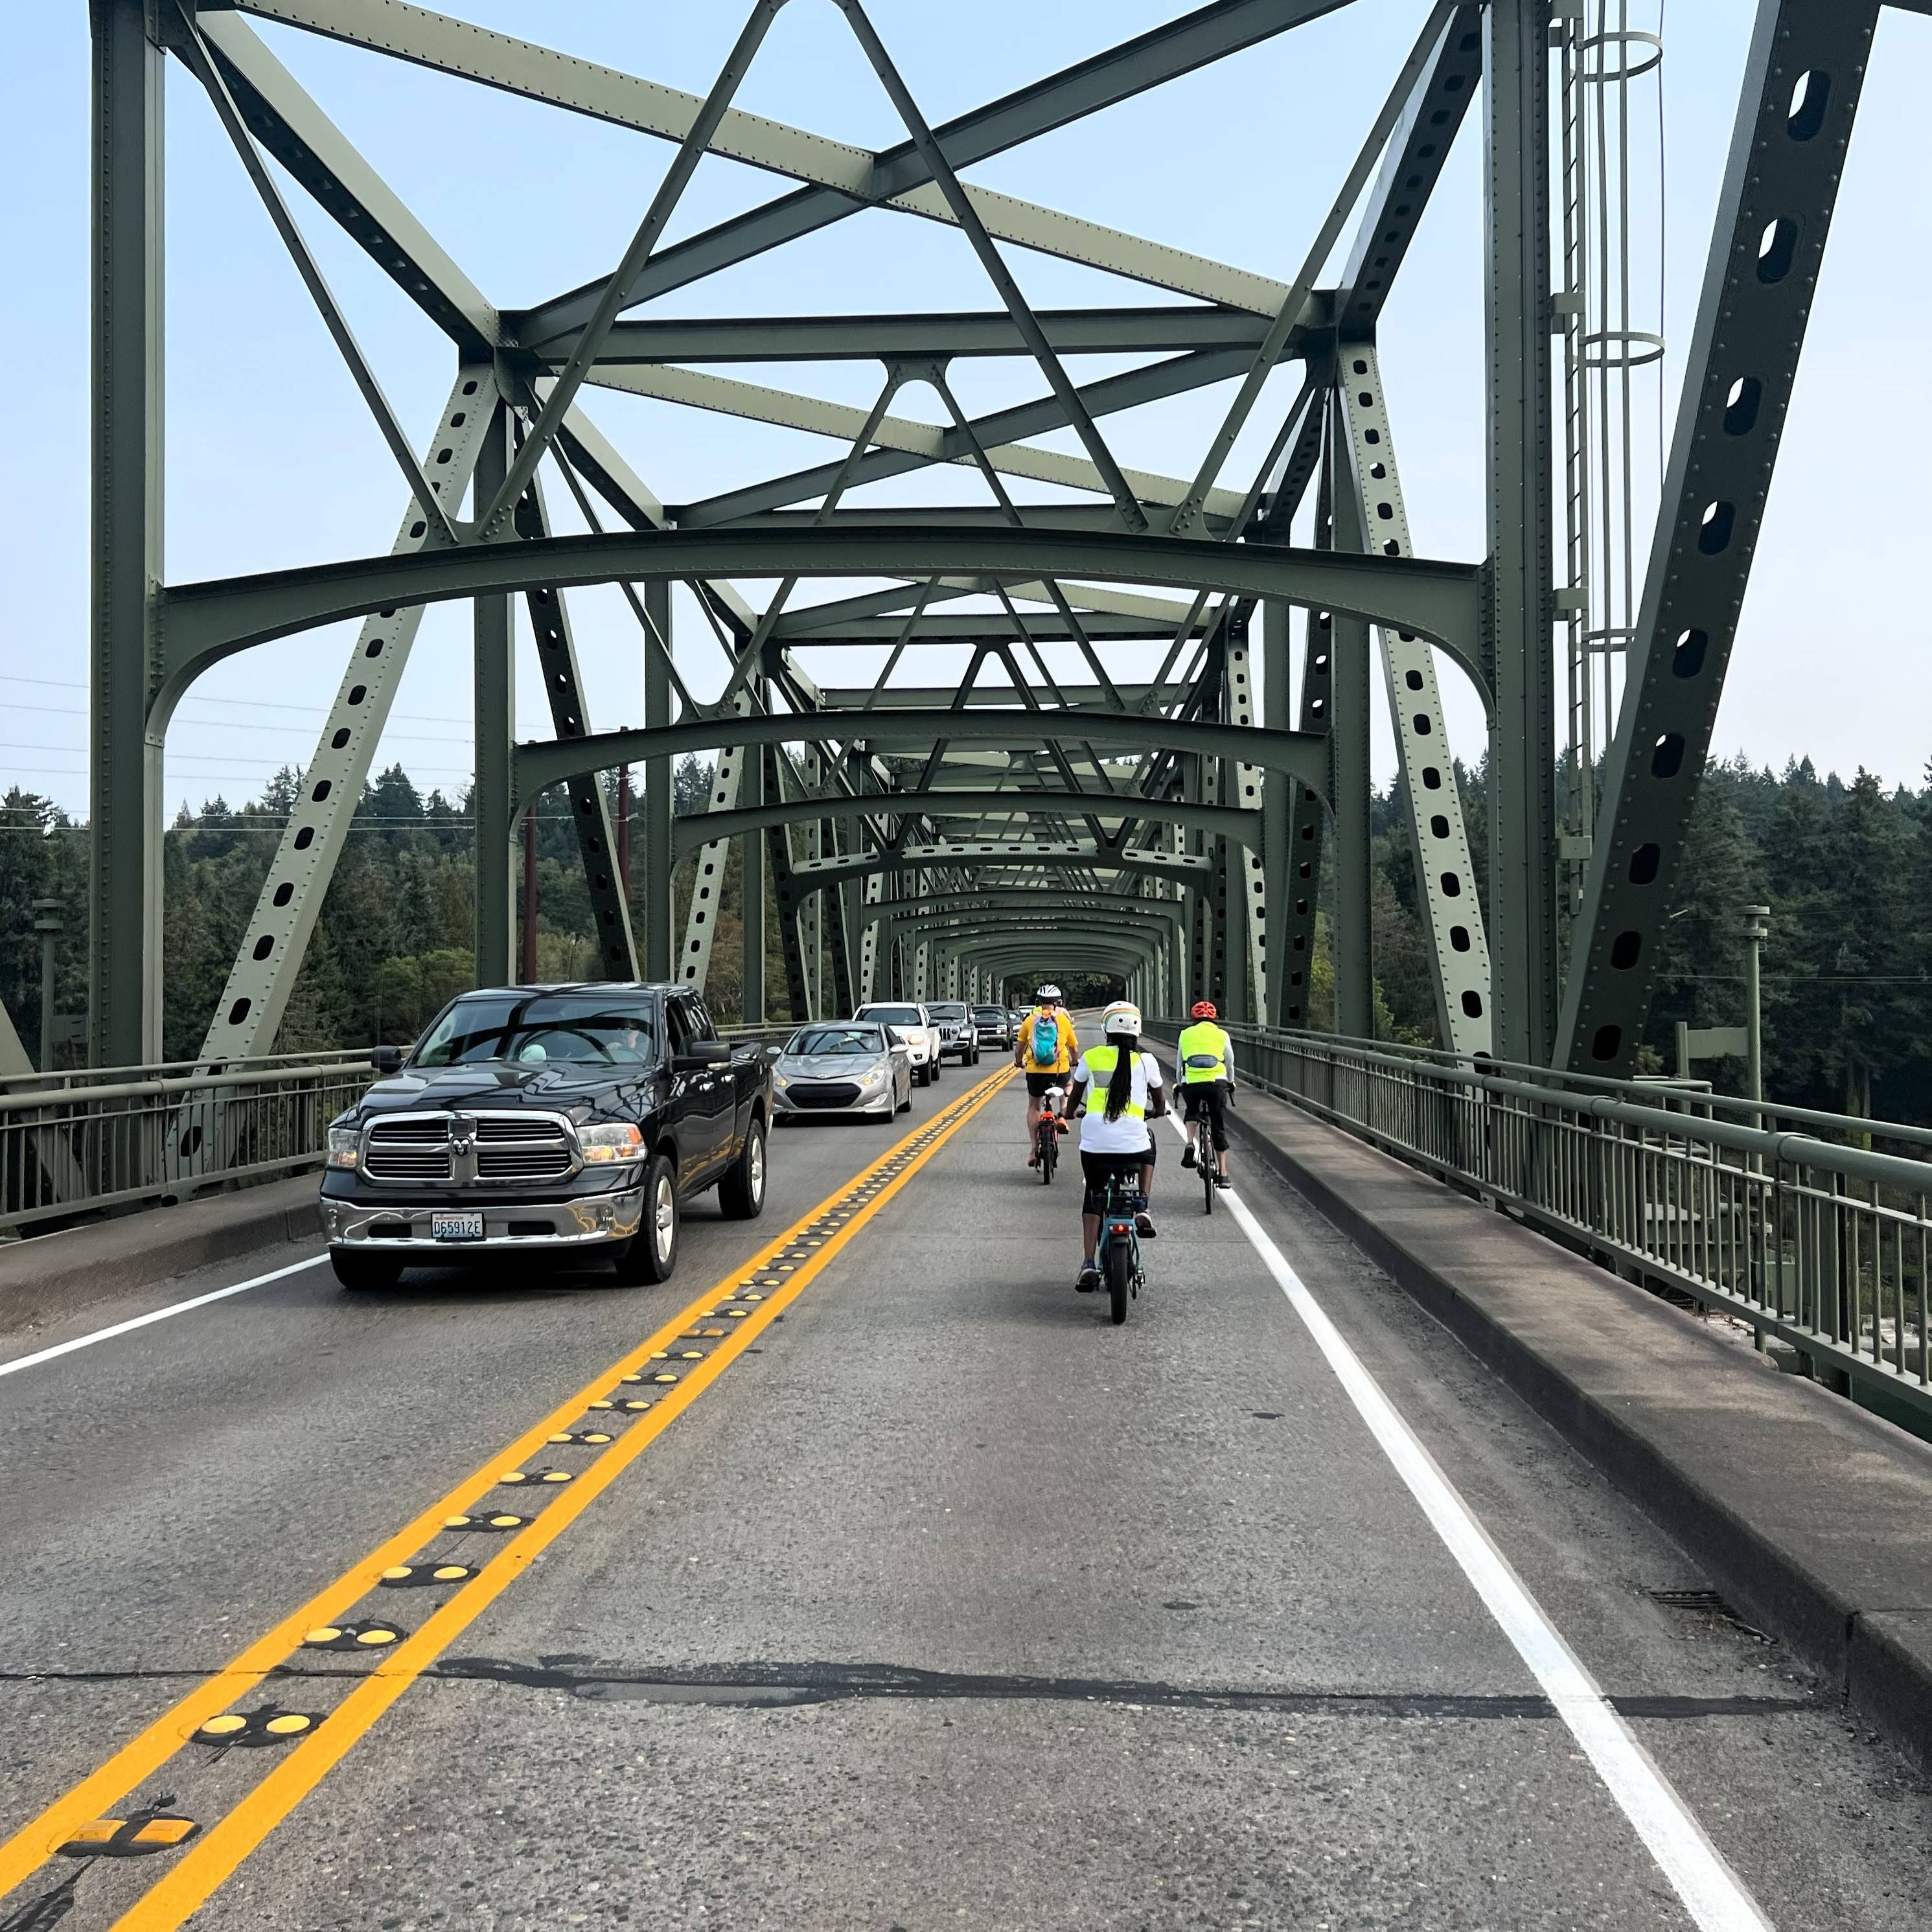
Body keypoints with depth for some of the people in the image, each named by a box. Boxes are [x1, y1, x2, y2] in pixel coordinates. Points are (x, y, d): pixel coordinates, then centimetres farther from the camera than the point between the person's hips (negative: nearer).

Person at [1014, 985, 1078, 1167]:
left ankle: (1034, 1148, 9)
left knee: (1033, 1107, 16)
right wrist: (1074, 1061, 33)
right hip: (1059, 1070, 0)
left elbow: (1019, 1046, 10)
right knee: (1068, 1086, 34)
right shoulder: (1064, 1020, 2)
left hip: (1034, 1070, 1)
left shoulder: (1030, 1020, 3)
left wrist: (1019, 1062, 29)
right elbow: (1074, 1047, 12)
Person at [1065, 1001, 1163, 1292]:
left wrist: (1069, 1111, 46)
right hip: (1133, 1144, 0)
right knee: (1149, 1150, 35)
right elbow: (1159, 1102, 21)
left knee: (1092, 1197, 18)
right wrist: (1155, 1110, 45)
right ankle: (1143, 1209, 21)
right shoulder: (1145, 1060, 6)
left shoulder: (1091, 1058, 8)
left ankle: (1089, 1264, 5)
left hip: (1094, 1143, 0)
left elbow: (1074, 1097, 23)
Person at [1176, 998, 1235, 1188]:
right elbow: (1230, 1064, 23)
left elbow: (1179, 1064, 22)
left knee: (1192, 1112, 30)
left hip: (1190, 1084, 1)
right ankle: (1222, 1173, 11)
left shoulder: (1185, 1035, 15)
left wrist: (1178, 1084, 38)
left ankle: (1190, 1143, 2)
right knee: (1219, 1128, 10)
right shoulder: (1222, 1035, 14)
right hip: (1217, 1083, -1)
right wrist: (1231, 1083, 41)